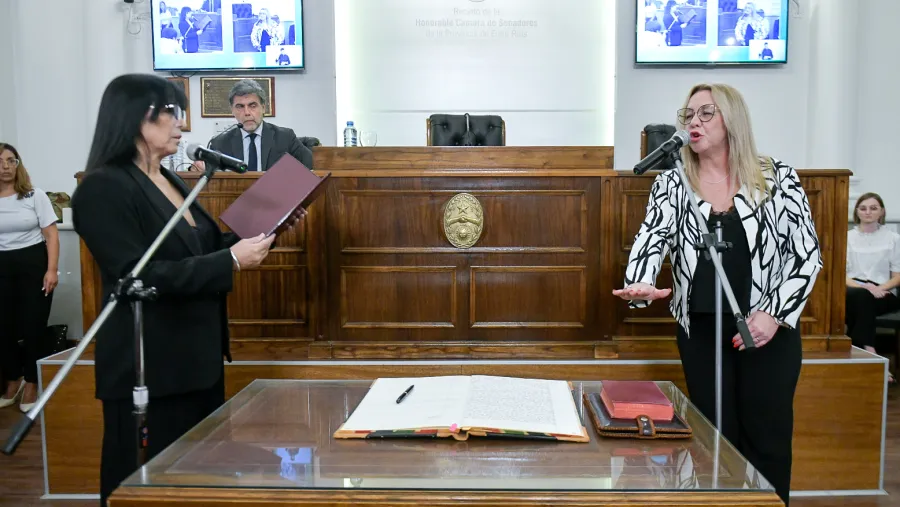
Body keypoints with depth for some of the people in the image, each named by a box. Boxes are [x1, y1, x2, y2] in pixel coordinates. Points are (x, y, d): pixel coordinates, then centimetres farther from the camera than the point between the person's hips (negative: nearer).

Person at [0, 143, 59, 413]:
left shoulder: (35, 196, 0)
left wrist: (52, 269, -12)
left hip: (34, 264, -2)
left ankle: (31, 384, 18)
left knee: (33, 326, 1)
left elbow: (51, 234, -2)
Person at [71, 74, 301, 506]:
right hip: (148, 367, -8)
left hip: (199, 356, 8)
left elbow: (202, 250, 18)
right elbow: (140, 276, -23)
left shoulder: (171, 182, 12)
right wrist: (232, 260, -24)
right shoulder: (103, 189, -14)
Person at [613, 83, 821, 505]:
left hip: (769, 328, -1)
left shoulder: (777, 177, -1)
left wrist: (776, 314, -12)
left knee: (768, 436, 6)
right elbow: (652, 238, -11)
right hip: (701, 329, 1)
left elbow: (807, 254, -1)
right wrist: (639, 286, -32)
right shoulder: (671, 182, 2)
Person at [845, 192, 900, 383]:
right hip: (854, 291, 0)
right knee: (860, 296, -37)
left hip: (883, 295, 0)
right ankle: (869, 354, -39)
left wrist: (879, 288, -13)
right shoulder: (847, 237, 10)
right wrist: (863, 286, -16)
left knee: (862, 298, -36)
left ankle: (858, 351, -32)